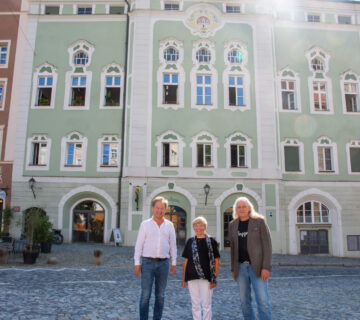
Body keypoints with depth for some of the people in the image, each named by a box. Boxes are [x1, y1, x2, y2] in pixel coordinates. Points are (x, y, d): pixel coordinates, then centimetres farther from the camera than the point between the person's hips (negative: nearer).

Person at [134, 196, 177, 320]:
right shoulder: (145, 224, 2)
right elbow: (139, 244, 1)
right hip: (148, 262, -2)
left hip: (163, 263, 2)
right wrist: (137, 263, -5)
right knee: (145, 295, -2)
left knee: (160, 295, 8)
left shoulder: (169, 225, 8)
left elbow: (172, 245, 11)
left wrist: (174, 263, 8)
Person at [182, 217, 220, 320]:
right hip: (192, 277, 3)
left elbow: (216, 261, 0)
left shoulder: (211, 241, 0)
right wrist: (184, 278, 9)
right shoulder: (190, 241, 8)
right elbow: (186, 261, 11)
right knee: (195, 304, 11)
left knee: (206, 304, 4)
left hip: (206, 277, -3)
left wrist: (214, 278, -5)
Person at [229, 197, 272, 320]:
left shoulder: (259, 221, -3)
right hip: (241, 267, 4)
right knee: (245, 301, 7)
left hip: (257, 266, -4)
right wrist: (233, 268, 11)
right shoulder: (233, 225, 9)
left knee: (263, 301, -8)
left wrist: (266, 267, -13)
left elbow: (267, 244, -7)